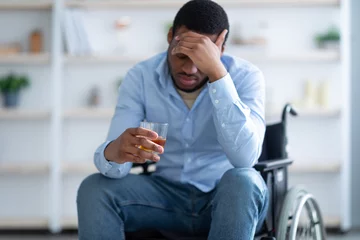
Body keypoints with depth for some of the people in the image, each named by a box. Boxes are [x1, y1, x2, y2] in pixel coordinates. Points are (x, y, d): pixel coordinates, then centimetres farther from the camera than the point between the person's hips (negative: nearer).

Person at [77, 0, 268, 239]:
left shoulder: (245, 77, -16)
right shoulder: (141, 77, -10)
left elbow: (245, 157, -33)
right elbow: (113, 160, -19)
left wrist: (217, 73, -38)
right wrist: (114, 152, -44)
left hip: (229, 198, -2)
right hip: (169, 196, 2)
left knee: (241, 181, -36)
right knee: (94, 190, -22)